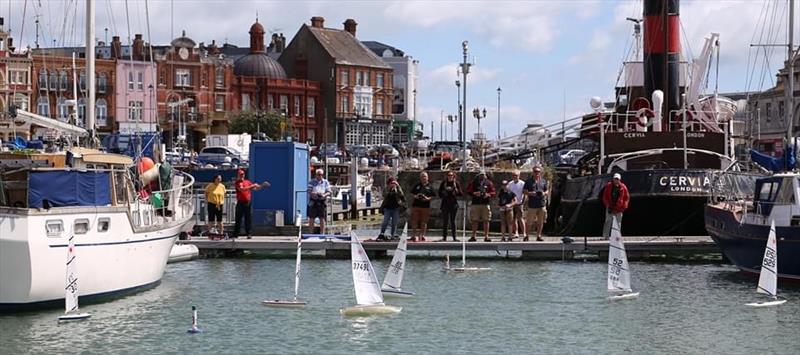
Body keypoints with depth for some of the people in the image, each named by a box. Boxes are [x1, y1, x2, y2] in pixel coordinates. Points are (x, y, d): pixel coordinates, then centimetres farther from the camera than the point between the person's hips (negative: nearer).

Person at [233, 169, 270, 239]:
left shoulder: (248, 182, 15)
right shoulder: (237, 183, -2)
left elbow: (256, 189, 17)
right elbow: (242, 189, -19)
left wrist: (262, 185, 2)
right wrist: (252, 186, -19)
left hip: (248, 203, 4)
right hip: (240, 203, -4)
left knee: (248, 219, 3)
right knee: (238, 219, -2)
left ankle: (248, 234, 6)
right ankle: (235, 234, 1)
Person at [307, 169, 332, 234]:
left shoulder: (325, 182, 10)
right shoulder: (312, 182, 6)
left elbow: (329, 192, 4)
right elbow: (309, 191, -3)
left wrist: (324, 195, -18)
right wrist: (313, 194, -25)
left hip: (322, 202, 1)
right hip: (313, 202, -1)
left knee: (322, 219, 1)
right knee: (311, 219, 1)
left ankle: (322, 233, 6)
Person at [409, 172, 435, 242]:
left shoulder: (430, 186, 7)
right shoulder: (417, 185, 10)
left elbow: (433, 196, 6)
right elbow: (411, 193, 12)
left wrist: (428, 198, -13)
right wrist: (415, 196, -8)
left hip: (426, 206, -1)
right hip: (416, 205, 1)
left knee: (424, 222, 3)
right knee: (414, 221, 0)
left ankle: (422, 236, 10)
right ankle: (414, 235, 6)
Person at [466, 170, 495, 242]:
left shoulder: (488, 183, 9)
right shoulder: (474, 182, 7)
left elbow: (493, 192, 9)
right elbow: (468, 191, 5)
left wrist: (488, 194, -11)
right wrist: (474, 193, -13)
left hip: (485, 204, 1)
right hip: (475, 203, -1)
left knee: (486, 220, 0)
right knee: (474, 220, 1)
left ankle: (486, 236, 5)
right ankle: (473, 236, 7)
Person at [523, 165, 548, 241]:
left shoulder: (543, 181, 13)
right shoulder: (528, 181, 4)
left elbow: (547, 191, 18)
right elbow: (524, 191, 4)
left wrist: (544, 193, -5)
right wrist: (530, 193, -14)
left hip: (542, 204, 3)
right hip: (532, 205, -3)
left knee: (540, 222, 5)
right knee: (529, 221, -3)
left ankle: (539, 236, 12)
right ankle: (526, 236, 6)